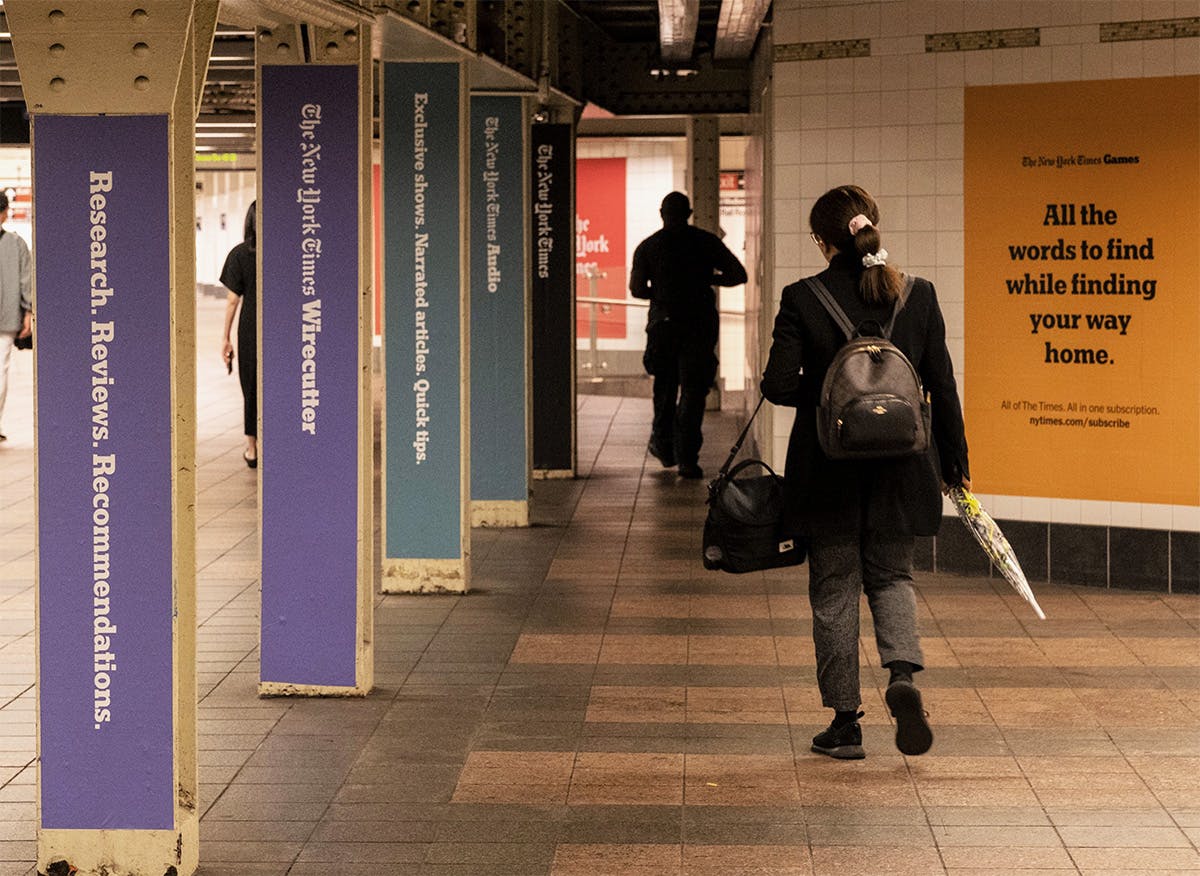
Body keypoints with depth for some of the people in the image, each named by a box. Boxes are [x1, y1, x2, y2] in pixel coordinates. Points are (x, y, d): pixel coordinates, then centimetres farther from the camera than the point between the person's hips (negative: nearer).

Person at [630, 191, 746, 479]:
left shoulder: (648, 246, 3)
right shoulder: (706, 242, 2)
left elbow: (636, 288, -3)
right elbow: (738, 275, 2)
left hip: (663, 323, 1)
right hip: (700, 324, -1)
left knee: (664, 388, 18)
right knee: (693, 390, -1)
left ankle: (663, 446, 28)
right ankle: (687, 458, -7)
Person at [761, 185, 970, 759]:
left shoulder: (802, 300, -11)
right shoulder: (918, 296, -3)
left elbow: (778, 385, -12)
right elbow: (941, 386, 1)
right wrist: (953, 461, 12)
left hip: (828, 473, -2)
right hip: (900, 469, 2)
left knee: (834, 589, 10)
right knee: (891, 576, 18)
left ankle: (845, 722, 13)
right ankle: (903, 672, -9)